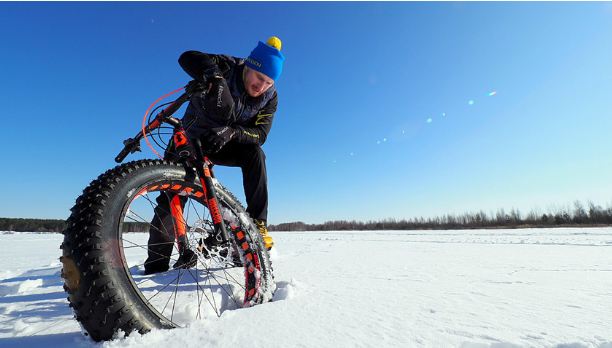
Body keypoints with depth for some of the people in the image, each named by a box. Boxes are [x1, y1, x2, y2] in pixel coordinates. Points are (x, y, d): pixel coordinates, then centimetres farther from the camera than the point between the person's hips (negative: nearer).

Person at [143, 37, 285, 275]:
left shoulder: (270, 97, -11)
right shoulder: (229, 68, -18)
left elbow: (260, 134, -21)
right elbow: (188, 58, -34)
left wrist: (232, 132, -40)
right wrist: (215, 79, -53)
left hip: (225, 145, 2)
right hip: (192, 140, -1)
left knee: (254, 154, -29)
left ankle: (257, 225, -24)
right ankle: (157, 264, 1)